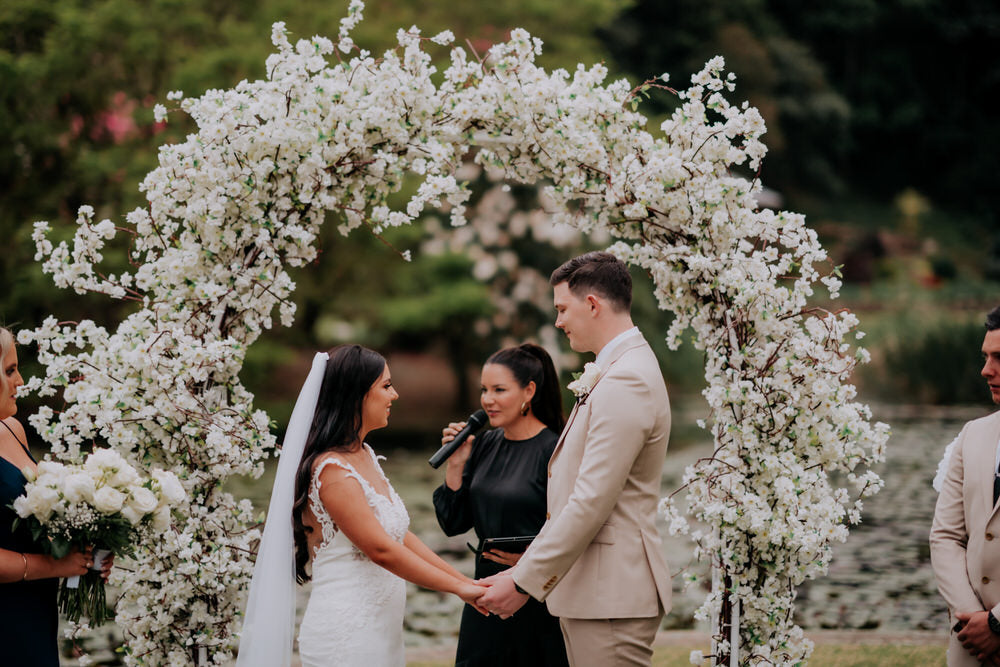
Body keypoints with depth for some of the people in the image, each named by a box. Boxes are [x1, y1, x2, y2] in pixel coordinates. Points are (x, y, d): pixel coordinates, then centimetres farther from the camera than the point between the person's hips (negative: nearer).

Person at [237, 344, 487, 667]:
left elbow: (403, 536, 12)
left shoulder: (365, 456, 13)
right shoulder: (331, 470, -16)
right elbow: (382, 549, -20)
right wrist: (460, 589, -15)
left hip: (379, 635, 8)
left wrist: (465, 580, 5)